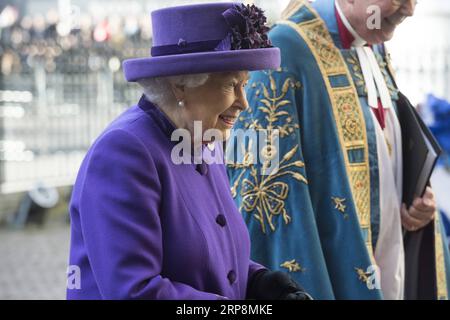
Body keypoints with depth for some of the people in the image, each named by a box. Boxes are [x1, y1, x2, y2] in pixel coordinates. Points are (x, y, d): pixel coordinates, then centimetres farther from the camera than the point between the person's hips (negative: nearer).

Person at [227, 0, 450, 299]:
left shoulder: (375, 51, 9)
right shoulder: (287, 50, -16)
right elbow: (261, 181, -20)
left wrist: (418, 200, -1)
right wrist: (301, 292, -23)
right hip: (325, 278, -8)